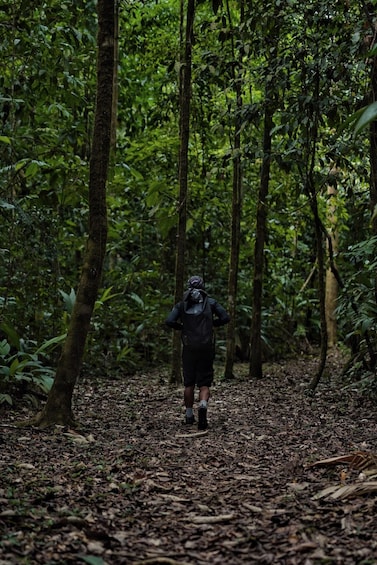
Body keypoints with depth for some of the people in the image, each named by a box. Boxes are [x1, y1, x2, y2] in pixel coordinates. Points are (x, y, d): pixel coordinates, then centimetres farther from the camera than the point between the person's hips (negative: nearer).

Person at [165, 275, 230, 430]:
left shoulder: (182, 304, 3)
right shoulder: (210, 302, 2)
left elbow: (169, 321, -10)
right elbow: (225, 318, -7)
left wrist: (182, 327, 8)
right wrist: (212, 323, 10)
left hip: (189, 348, 1)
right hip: (206, 348, -1)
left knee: (189, 384, 15)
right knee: (204, 384, 2)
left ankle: (189, 415, 18)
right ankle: (203, 406, -25)